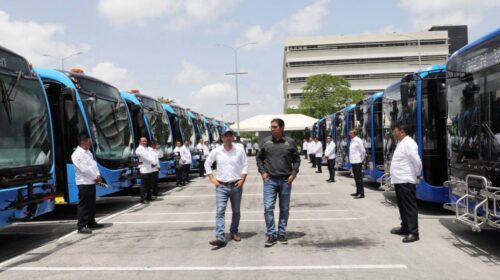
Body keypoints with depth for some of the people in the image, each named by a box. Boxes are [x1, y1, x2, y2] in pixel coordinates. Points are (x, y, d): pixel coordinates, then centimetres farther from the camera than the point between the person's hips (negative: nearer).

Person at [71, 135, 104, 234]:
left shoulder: (88, 152, 14)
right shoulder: (77, 154, -14)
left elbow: (94, 164, 11)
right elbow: (84, 169, -18)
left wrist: (98, 175, -5)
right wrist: (95, 177, -10)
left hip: (92, 182, 9)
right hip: (84, 183, -9)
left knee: (92, 204, 16)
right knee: (83, 205, -6)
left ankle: (91, 223, 27)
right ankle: (81, 226, -1)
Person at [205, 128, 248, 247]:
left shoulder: (239, 151, -1)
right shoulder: (216, 151, 0)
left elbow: (245, 164, 4)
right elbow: (207, 164, 9)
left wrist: (242, 179, -5)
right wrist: (212, 179, 2)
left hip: (236, 185, 1)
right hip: (221, 186, -1)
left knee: (236, 211, 12)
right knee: (220, 211, -11)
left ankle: (234, 232, 30)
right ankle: (220, 238, -16)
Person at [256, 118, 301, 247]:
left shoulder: (290, 142, 1)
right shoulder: (266, 141, 3)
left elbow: (296, 159, 9)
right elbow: (259, 158, 13)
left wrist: (293, 174, -2)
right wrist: (262, 172, 1)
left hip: (285, 180, 0)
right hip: (270, 180, 0)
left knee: (285, 209, 9)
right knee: (268, 208, -7)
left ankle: (282, 234, 22)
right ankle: (271, 235, 3)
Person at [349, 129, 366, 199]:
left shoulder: (358, 140, -12)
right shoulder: (352, 141, 15)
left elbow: (363, 151, -14)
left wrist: (361, 160, -8)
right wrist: (351, 159, 14)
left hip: (357, 162, -9)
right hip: (353, 162, 9)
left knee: (359, 178, -8)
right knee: (356, 178, 16)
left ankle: (361, 194, -5)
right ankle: (358, 192, 25)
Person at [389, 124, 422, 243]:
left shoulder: (408, 143, -16)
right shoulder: (401, 143, 15)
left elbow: (417, 161, -22)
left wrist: (417, 174, -10)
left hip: (406, 181, -10)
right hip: (399, 180, 10)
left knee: (410, 207, -6)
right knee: (402, 206, 19)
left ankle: (413, 232, -2)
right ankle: (405, 227, 32)